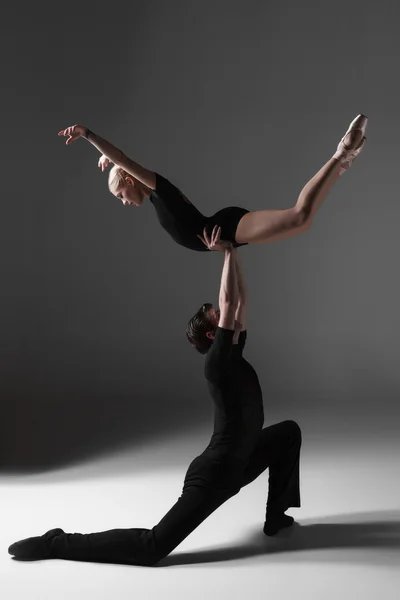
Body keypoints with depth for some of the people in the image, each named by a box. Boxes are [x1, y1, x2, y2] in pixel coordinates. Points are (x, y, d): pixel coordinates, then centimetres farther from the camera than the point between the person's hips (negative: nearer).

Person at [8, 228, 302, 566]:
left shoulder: (234, 355, 6)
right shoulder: (218, 363, -19)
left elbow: (240, 299, 7)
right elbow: (228, 303, -28)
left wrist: (232, 251, 5)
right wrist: (226, 253, -21)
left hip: (236, 465, 10)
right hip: (213, 475, -10)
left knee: (289, 432, 20)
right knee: (152, 546, -13)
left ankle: (276, 514, 21)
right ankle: (58, 544, -4)